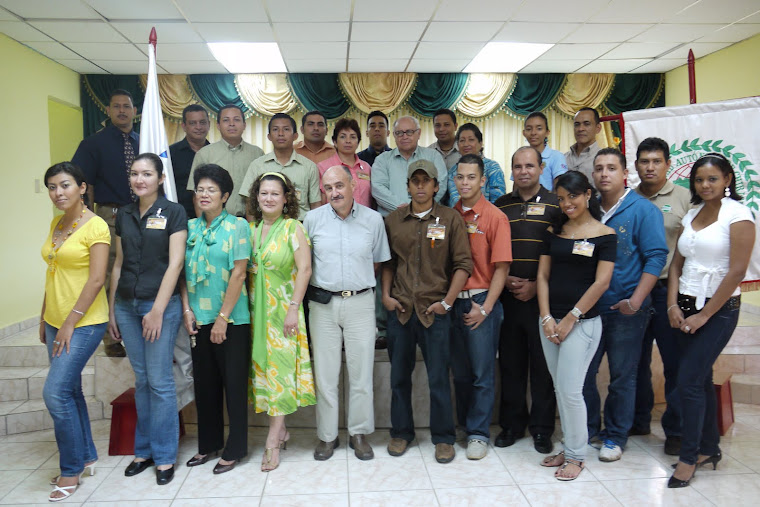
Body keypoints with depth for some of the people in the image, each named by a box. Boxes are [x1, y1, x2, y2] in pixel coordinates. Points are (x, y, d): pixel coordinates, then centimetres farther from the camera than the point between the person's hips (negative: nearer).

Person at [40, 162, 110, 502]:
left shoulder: (95, 226, -12)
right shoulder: (55, 225, 11)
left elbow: (96, 279, -17)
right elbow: (52, 275, 16)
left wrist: (71, 323, -16)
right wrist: (45, 318, 15)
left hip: (84, 323, -8)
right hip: (56, 321, 8)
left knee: (55, 391, -11)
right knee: (69, 391, 14)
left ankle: (72, 469, 7)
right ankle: (86, 457, 29)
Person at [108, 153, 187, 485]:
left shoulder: (173, 213, -5)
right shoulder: (124, 215, 11)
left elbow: (175, 263, -10)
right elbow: (118, 264, 14)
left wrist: (157, 310, -14)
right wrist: (111, 309, 11)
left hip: (161, 304, -5)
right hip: (127, 305, 5)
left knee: (160, 380, -1)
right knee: (141, 379, 12)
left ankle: (164, 456, 12)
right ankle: (144, 450, 24)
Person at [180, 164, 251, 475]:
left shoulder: (237, 226, -6)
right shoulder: (190, 228, 9)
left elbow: (238, 274, -11)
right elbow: (183, 271, 9)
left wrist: (222, 318, -14)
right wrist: (187, 309, -2)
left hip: (231, 320, -5)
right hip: (199, 320, 5)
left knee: (233, 383, 4)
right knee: (205, 383, 14)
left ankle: (234, 449, 17)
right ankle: (208, 444, 30)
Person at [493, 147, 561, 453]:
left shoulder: (555, 204, 2)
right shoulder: (500, 206, 11)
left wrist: (537, 286, -10)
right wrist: (504, 279, -3)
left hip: (542, 296, -2)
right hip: (507, 296, 3)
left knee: (543, 363, 4)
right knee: (510, 362, 8)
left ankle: (542, 428, 18)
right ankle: (512, 424, 22)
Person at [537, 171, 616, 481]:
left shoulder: (604, 235, -3)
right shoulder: (554, 232, 10)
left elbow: (601, 282, -9)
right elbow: (543, 275, 7)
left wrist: (570, 319, -10)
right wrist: (547, 317, -3)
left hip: (583, 322, -5)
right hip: (550, 320, 5)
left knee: (570, 390, -5)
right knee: (559, 389, 11)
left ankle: (576, 456, 13)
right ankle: (569, 448, 26)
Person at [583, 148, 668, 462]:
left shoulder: (643, 210, -5)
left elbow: (656, 257, -10)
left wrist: (636, 300, -17)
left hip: (626, 310, -4)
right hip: (588, 307, 5)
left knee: (622, 376, 6)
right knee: (583, 372, 10)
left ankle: (615, 436, 22)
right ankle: (588, 430, 28)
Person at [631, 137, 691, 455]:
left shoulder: (683, 198, 1)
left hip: (669, 289, -3)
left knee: (675, 361, 3)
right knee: (636, 359, 13)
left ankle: (675, 429, 18)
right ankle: (638, 420, 29)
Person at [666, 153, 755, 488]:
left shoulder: (738, 214, -8)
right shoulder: (692, 214, 11)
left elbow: (737, 272, -14)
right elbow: (677, 264, 10)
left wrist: (704, 315, -12)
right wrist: (673, 305, -2)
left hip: (718, 309, -6)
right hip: (686, 306, 6)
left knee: (689, 381, -8)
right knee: (701, 379, 12)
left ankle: (688, 458, 6)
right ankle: (709, 449, 26)